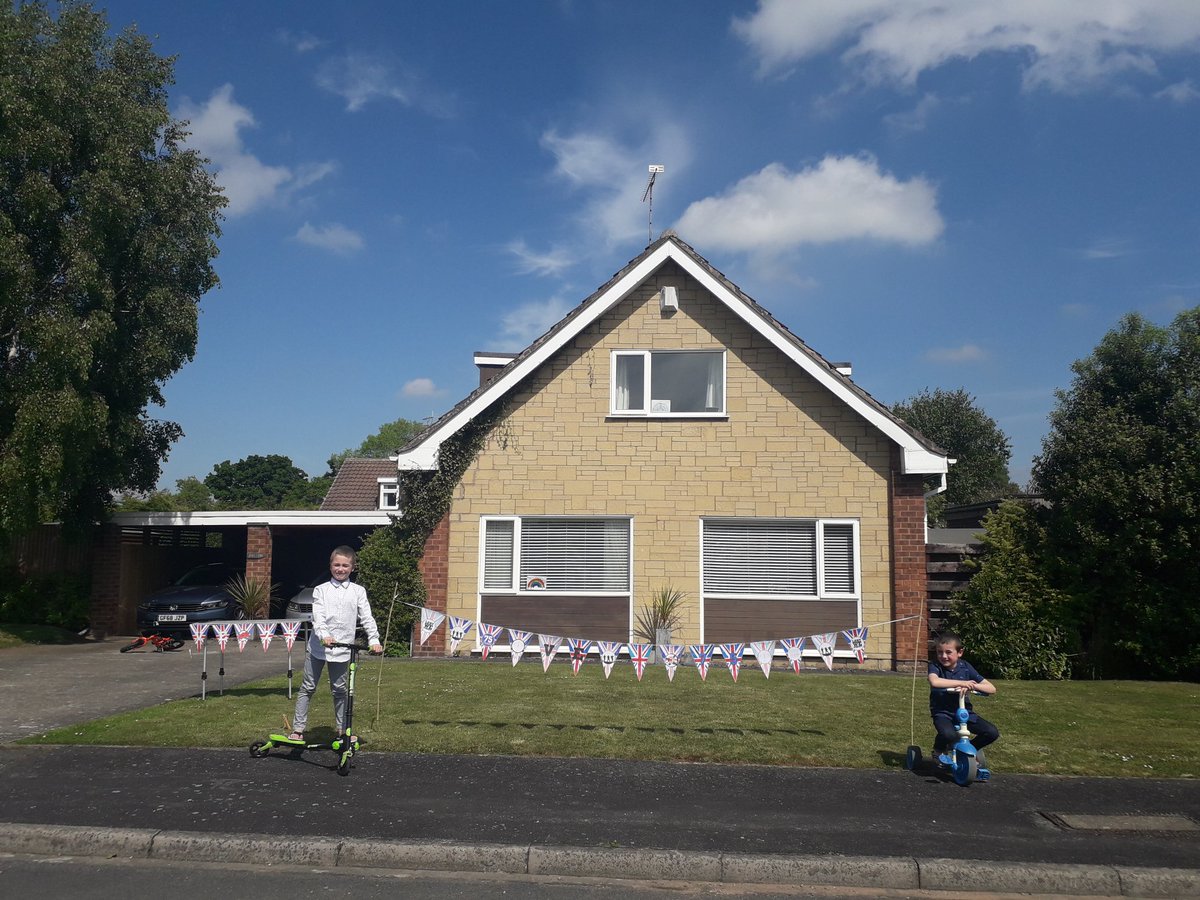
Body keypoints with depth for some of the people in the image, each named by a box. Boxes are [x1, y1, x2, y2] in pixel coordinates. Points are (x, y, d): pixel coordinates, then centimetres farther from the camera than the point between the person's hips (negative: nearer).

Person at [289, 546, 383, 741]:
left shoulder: (358, 591, 4)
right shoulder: (321, 590, 2)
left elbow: (367, 617, -1)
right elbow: (318, 616, -10)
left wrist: (374, 640, -14)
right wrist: (324, 635, -28)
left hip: (342, 649, 0)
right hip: (318, 646, 0)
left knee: (339, 690, 9)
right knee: (307, 688, 6)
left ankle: (342, 729, 19)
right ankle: (298, 729, 12)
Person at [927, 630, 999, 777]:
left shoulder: (965, 667, -1)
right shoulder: (935, 666, -10)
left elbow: (991, 689, -5)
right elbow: (934, 682, -36)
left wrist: (971, 686, -24)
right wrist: (962, 683, -34)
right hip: (942, 712, -4)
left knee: (992, 733, -15)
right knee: (949, 735, -36)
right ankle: (939, 750, 3)